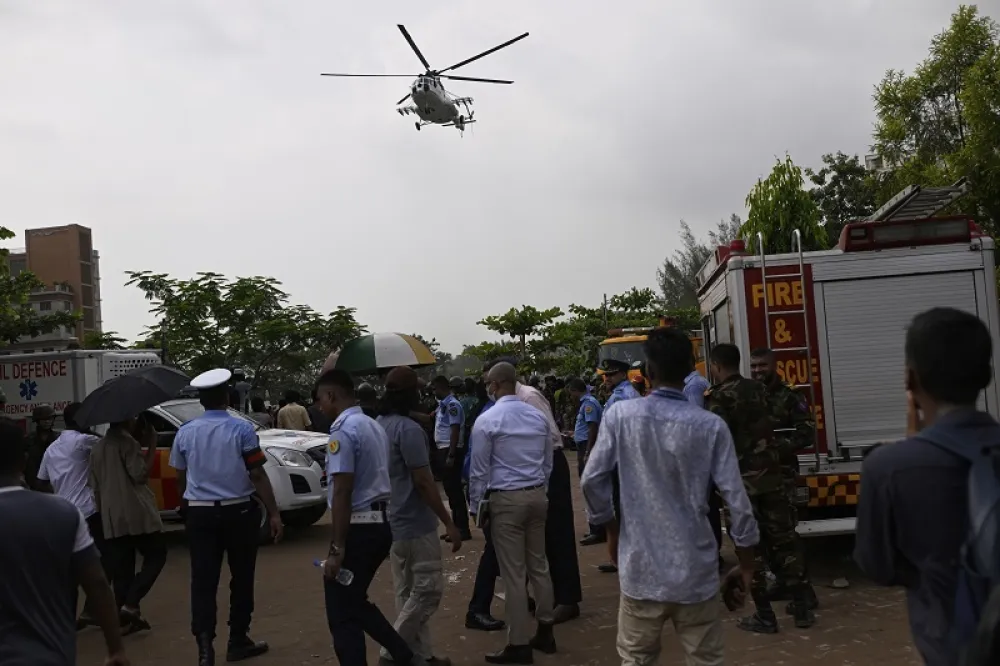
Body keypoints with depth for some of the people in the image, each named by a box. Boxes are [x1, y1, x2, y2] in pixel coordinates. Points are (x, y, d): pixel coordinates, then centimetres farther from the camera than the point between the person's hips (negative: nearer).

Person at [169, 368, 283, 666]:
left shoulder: (185, 432, 2)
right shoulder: (241, 429, -10)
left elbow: (180, 479, 12)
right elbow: (257, 476, -12)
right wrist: (273, 513, -7)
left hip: (199, 513, 3)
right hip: (238, 511, -2)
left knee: (203, 579, 3)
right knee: (241, 577, 11)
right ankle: (238, 641, 21)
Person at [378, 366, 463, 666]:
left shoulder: (378, 425, 8)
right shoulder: (409, 429, -20)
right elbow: (423, 482, -21)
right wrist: (449, 523, -15)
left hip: (393, 522, 9)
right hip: (415, 523, -9)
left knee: (407, 591, 13)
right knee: (429, 588, 1)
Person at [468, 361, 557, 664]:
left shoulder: (487, 421, -11)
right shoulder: (539, 416, 5)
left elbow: (479, 470, -7)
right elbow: (547, 462, 12)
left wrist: (477, 505, 5)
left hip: (506, 500, -6)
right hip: (537, 496, 6)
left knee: (514, 574, 0)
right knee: (539, 566, 15)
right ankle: (545, 633, 26)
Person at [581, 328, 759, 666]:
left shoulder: (619, 414, -8)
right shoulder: (711, 426, -8)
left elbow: (592, 480, -7)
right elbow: (737, 500, -7)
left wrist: (611, 528, 10)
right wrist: (746, 563, 6)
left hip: (641, 570, 0)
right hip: (695, 572, 0)